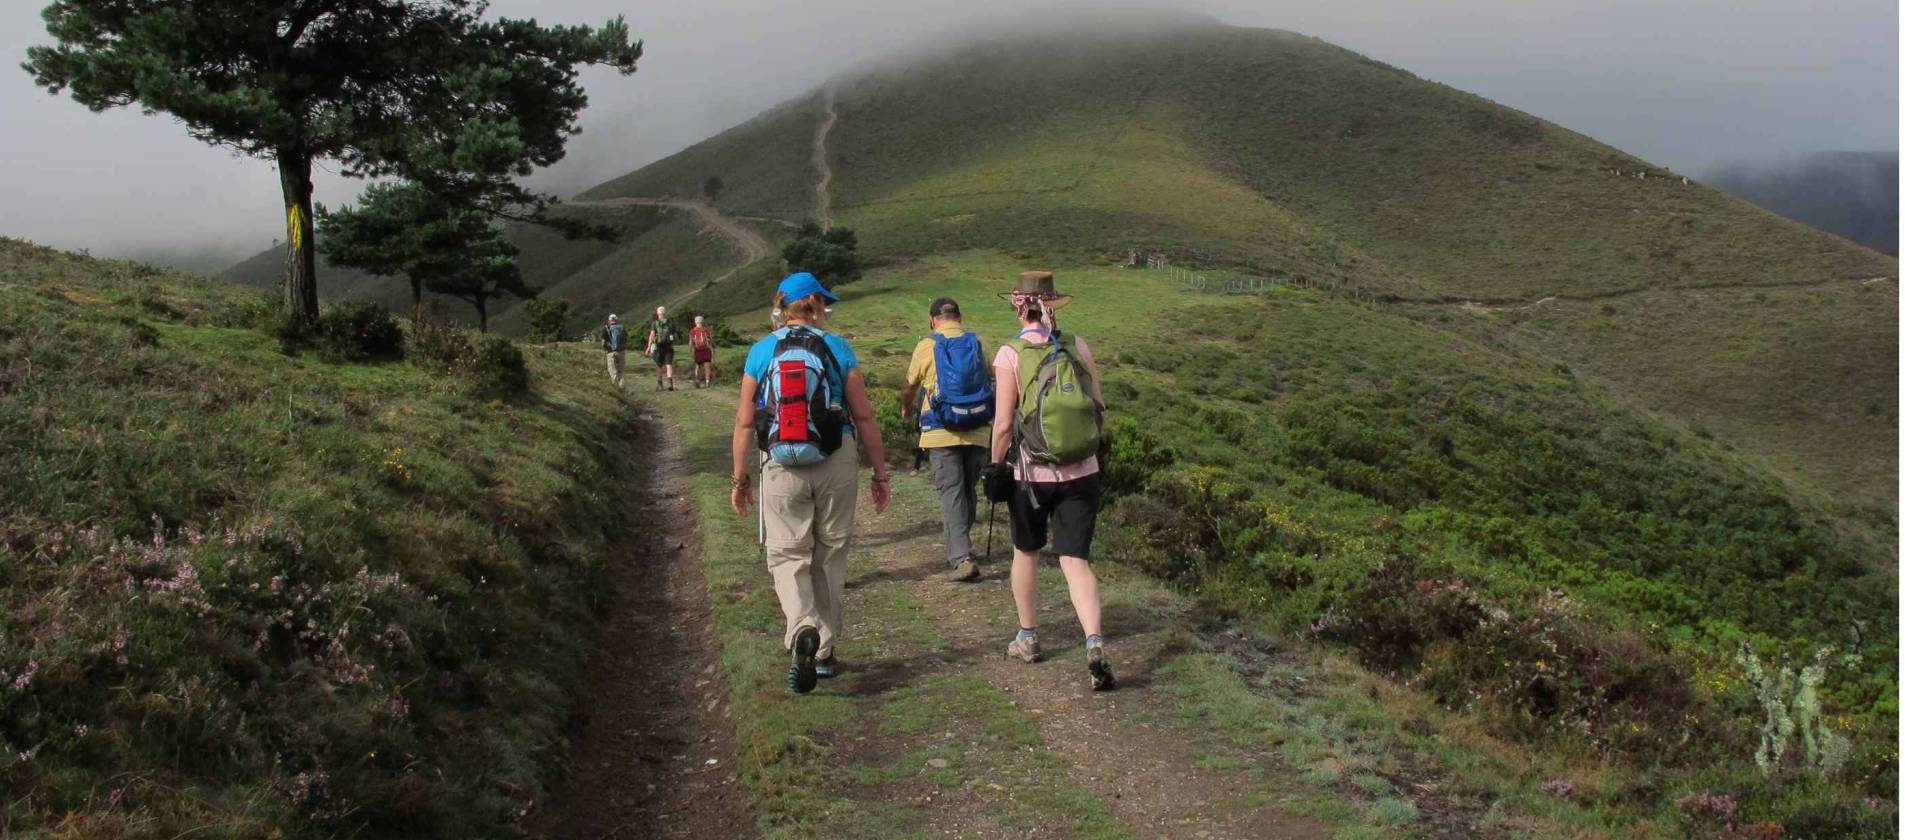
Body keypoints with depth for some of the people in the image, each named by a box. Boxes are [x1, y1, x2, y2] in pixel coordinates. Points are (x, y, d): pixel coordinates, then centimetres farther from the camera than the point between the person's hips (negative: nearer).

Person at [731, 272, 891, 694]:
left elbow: (744, 422, 0)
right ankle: (825, 651, 22)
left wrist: (741, 478, 10)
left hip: (782, 469, 0)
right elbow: (864, 416, -2)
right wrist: (880, 474, 6)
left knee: (787, 556, 7)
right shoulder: (837, 349, -2)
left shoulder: (761, 352, 0)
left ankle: (803, 630, -20)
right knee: (830, 556, 14)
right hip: (836, 466, 0)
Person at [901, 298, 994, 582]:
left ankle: (962, 558, -15)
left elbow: (909, 389, 10)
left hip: (941, 431, -3)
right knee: (969, 491, 16)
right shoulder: (977, 343, 8)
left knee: (952, 493, -4)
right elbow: (990, 379, 20)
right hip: (978, 431, 3)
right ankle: (959, 550, 27)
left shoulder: (926, 347, 0)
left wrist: (906, 410, 33)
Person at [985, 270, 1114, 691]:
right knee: (1075, 560, 3)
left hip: (1031, 472, -2)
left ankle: (1028, 637, 31)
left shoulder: (1011, 354, -9)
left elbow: (1003, 424, -11)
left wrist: (996, 466, 2)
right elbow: (1098, 407, 5)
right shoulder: (1078, 347, 1)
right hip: (1082, 472, 2)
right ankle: (1094, 642, -16)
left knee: (1026, 553, 19)